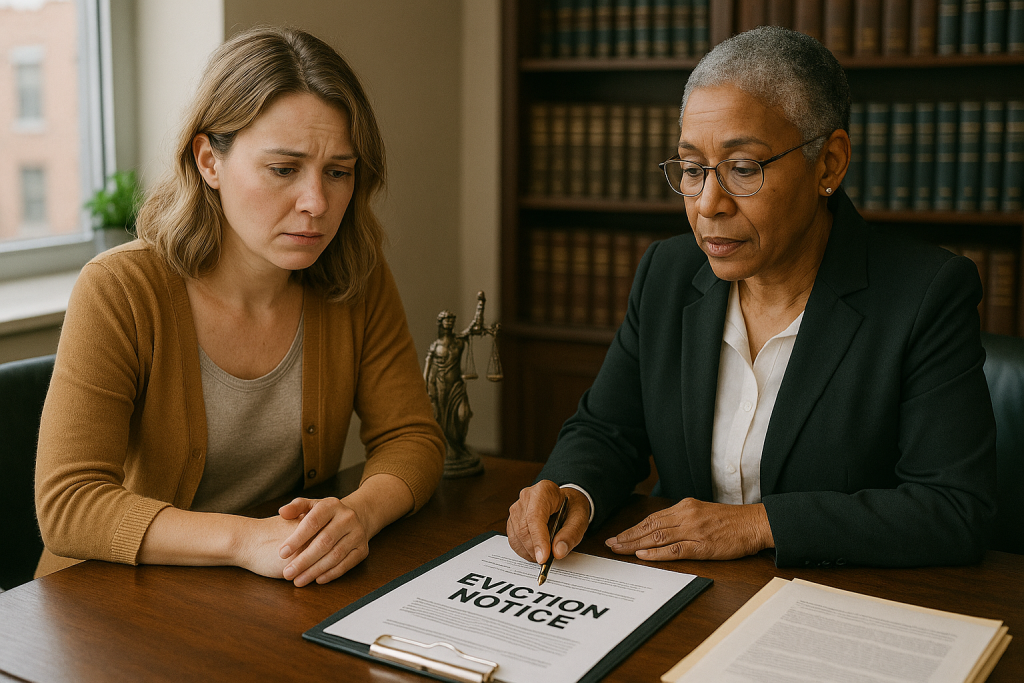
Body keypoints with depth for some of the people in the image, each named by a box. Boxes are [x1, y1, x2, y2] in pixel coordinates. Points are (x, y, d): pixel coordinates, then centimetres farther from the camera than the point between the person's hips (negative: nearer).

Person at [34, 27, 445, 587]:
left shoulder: (357, 281, -5)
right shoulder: (118, 292, -17)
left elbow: (411, 438, -2)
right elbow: (67, 505, -22)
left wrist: (360, 513, -25)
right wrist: (246, 539, -36)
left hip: (285, 603, 5)